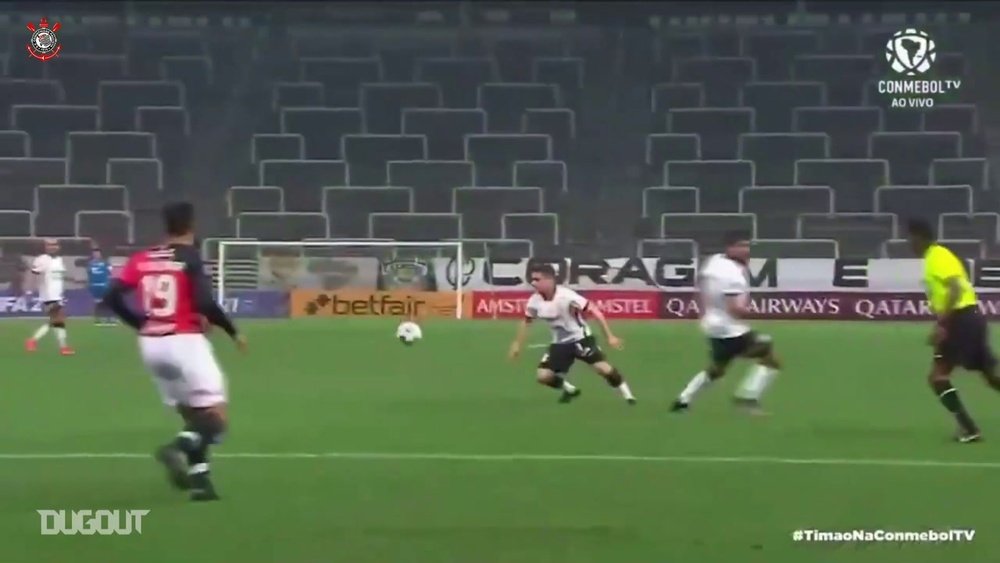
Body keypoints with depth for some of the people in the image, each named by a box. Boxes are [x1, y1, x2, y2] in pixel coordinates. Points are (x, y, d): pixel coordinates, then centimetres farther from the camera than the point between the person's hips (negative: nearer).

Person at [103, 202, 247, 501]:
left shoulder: (142, 259, 8)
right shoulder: (190, 258, -7)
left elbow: (112, 297, 2)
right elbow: (205, 303, -18)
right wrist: (233, 332, -3)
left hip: (150, 344, 6)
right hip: (184, 341, -6)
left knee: (192, 414, 19)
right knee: (215, 417, -4)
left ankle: (199, 478, 9)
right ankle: (179, 448, -29)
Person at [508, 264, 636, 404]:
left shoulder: (567, 296, -28)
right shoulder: (535, 301, -12)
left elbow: (595, 312, -23)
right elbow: (526, 321, 10)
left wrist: (610, 336, -23)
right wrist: (517, 344, 12)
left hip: (581, 339, -5)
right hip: (560, 343, 5)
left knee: (604, 369, -18)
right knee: (543, 376, -6)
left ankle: (628, 396, 3)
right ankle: (570, 390, 22)